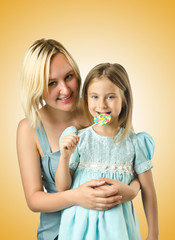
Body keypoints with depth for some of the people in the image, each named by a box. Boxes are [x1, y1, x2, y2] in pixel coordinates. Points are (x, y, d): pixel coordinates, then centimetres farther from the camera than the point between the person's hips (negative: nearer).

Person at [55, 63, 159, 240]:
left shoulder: (134, 143, -5)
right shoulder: (78, 139, -5)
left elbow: (148, 191, 2)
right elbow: (62, 188, -2)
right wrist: (65, 156, -17)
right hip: (80, 225, 1)